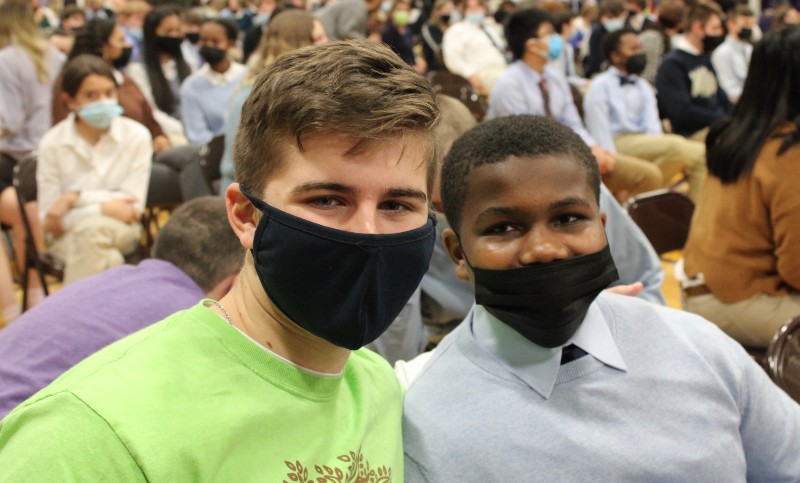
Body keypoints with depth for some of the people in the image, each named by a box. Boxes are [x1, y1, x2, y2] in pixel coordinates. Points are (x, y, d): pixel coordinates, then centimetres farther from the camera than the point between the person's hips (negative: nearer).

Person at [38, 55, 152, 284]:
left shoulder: (136, 136, -6)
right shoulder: (51, 144, -5)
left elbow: (133, 204, -7)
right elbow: (49, 218, -6)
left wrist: (76, 198, -15)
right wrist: (104, 207, -17)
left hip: (121, 231, 0)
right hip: (68, 234, 0)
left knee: (92, 229, -36)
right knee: (110, 260, -35)